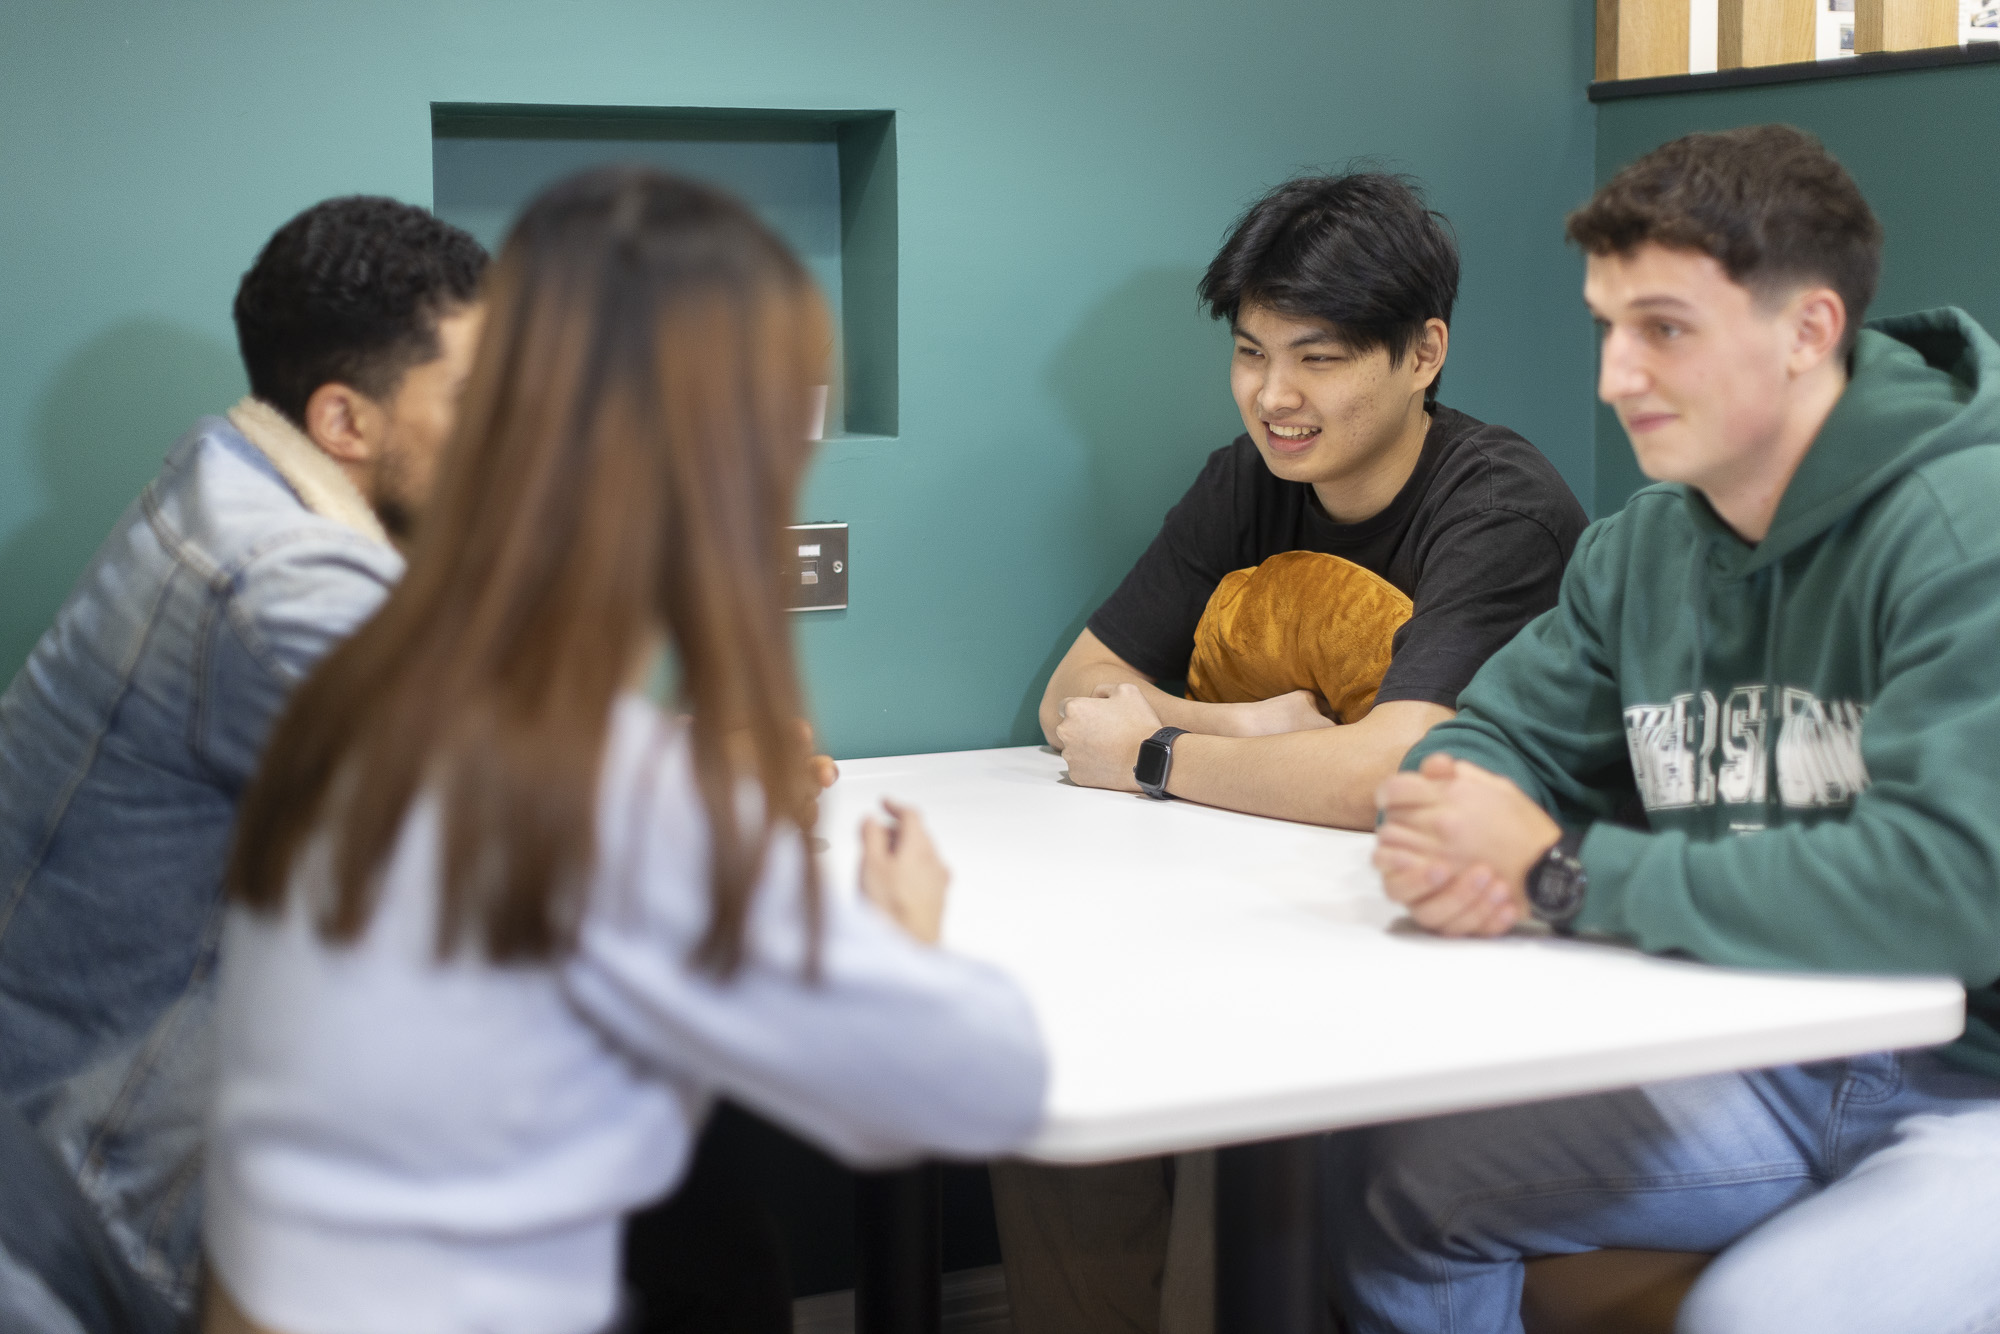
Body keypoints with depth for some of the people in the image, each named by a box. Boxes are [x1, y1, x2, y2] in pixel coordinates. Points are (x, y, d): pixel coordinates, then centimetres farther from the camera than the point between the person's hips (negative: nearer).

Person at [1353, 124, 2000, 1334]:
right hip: (1780, 1069, 7)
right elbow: (1495, 737, 11)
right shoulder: (1647, 546, 4)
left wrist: (1559, 871, -26)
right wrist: (1445, 841, -17)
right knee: (1400, 1175, 3)